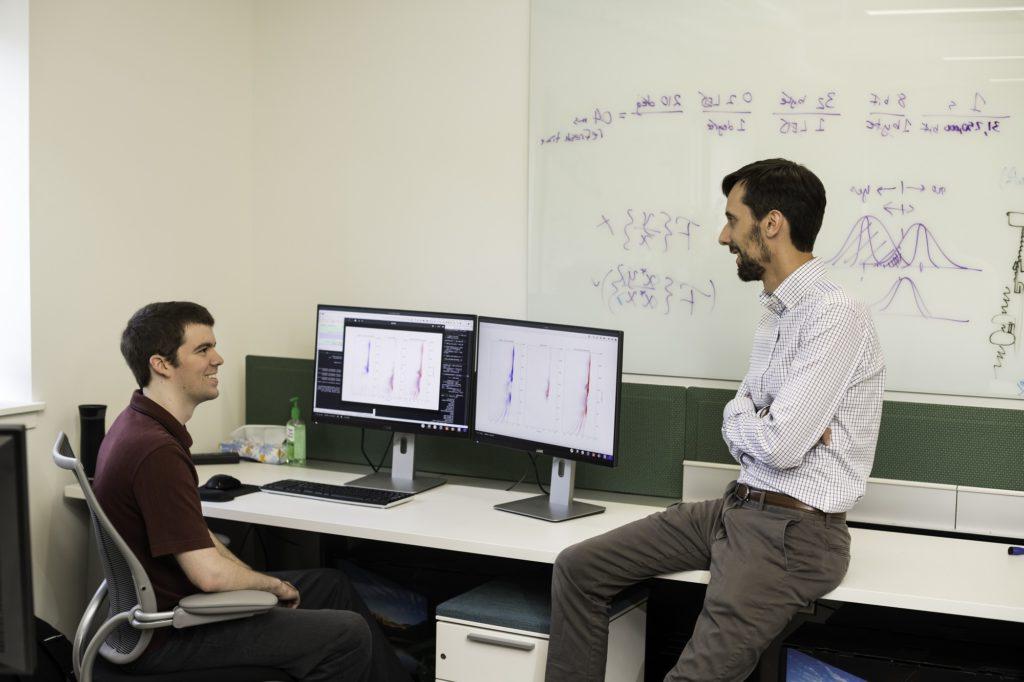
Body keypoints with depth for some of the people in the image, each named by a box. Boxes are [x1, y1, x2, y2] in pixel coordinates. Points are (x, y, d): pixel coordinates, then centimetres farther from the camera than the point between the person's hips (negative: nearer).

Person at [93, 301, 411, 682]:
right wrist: (272, 585, -9)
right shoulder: (156, 451, -27)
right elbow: (209, 573, -28)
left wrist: (257, 584, 7)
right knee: (347, 635, -11)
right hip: (168, 636, -11)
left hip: (174, 600, 11)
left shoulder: (141, 424, 6)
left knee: (329, 585, 17)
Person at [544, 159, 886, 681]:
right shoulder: (776, 313, 14)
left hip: (795, 530, -9)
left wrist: (741, 418, -2)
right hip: (738, 505, 9)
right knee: (577, 569, 5)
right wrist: (771, 424, -11)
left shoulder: (835, 315, -17)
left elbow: (779, 446, -24)